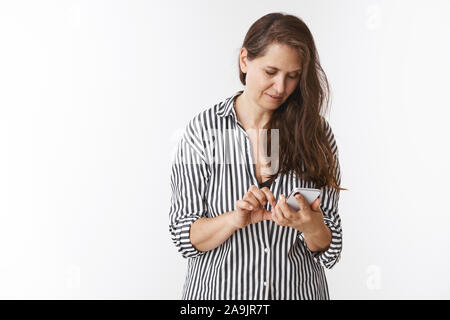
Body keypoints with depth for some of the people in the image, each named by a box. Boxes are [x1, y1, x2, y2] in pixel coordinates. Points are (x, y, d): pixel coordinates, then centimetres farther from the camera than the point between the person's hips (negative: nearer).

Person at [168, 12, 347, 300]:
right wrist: (236, 219, -27)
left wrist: (309, 224, -24)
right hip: (220, 290, -1)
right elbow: (186, 238, -11)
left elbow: (328, 249, -5)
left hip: (298, 290, 1)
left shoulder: (316, 131, -7)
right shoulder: (203, 130, -11)